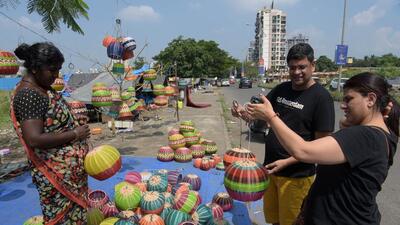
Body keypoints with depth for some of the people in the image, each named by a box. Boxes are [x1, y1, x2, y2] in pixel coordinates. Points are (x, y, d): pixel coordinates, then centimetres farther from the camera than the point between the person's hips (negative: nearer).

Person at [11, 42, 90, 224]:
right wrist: (74, 134, -21)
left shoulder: (42, 88, 6)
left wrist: (75, 122, 4)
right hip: (57, 174, -9)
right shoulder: (29, 95, -22)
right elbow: (34, 139, -29)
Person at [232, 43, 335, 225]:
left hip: (296, 175, -5)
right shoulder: (281, 89, 4)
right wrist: (243, 112, -11)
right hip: (270, 167, 5)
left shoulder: (321, 97, -13)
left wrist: (287, 162, -21)